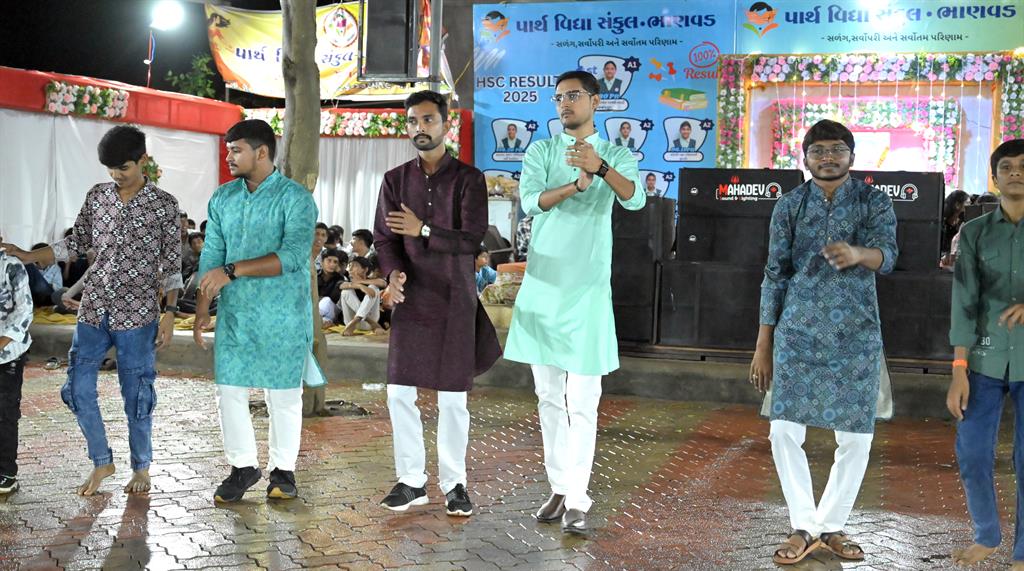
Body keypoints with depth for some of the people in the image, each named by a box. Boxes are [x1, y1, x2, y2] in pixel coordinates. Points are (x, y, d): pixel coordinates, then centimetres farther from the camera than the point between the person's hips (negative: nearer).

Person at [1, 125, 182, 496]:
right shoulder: (97, 196, 7)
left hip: (137, 314, -4)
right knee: (78, 388, 3)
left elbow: (171, 264, -3)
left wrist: (170, 314, -7)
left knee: (136, 393, 3)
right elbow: (76, 243, 13)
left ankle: (141, 467, 21)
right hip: (93, 308, 4)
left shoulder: (164, 205, -4)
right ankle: (102, 461, 21)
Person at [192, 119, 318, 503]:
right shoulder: (222, 199, 8)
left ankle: (283, 469, 21)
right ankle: (243, 467, 21)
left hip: (283, 316, -4)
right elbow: (211, 257, 11)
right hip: (234, 313, 4)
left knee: (283, 395, 5)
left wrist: (232, 270, -26)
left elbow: (294, 255, -22)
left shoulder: (295, 198, -10)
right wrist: (202, 310, 6)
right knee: (229, 391, 4)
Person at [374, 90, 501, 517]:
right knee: (399, 392, 1)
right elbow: (383, 237, 4)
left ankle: (454, 483, 13)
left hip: (454, 300, -3)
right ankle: (411, 480, 13)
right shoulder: (396, 179, 8)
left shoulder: (468, 179, -2)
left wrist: (423, 230, -21)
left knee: (452, 398, 1)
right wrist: (394, 272, -15)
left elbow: (473, 239, -11)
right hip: (410, 298, 3)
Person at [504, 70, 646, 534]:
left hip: (588, 288, -3)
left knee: (583, 402, -7)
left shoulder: (617, 155, 5)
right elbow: (530, 200, -8)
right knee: (549, 398, 8)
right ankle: (559, 488, 17)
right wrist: (575, 186, -26)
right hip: (542, 284, 3)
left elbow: (635, 199, -15)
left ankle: (577, 500, -4)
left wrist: (599, 167, -33)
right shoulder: (542, 150, 9)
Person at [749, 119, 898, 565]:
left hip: (856, 335, -1)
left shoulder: (875, 202, 1)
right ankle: (804, 526, 11)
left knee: (855, 437, 2)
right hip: (798, 331, 1)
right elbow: (775, 275, 6)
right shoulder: (789, 205, 5)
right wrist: (763, 345, 4)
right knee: (784, 431, -4)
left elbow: (887, 255, -16)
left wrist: (857, 253, -40)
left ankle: (831, 525, 20)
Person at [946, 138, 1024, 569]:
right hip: (985, 359, 2)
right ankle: (987, 535, 27)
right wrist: (959, 370, -8)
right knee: (971, 453, 5)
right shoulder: (975, 232, 3)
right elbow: (964, 301, -2)